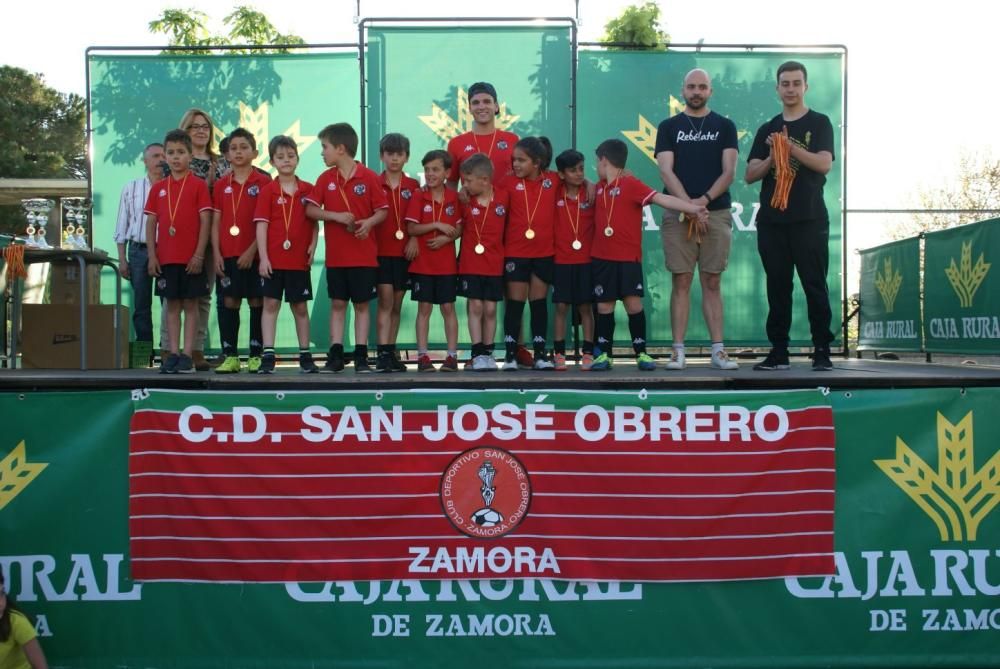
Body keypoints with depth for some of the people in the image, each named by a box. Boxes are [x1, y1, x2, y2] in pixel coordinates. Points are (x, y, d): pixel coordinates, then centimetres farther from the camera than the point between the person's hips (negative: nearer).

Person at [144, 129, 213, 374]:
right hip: (165, 257, 3)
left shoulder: (198, 185, -1)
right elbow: (151, 222, 10)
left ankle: (187, 355, 4)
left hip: (191, 257, -3)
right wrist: (152, 255, 1)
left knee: (190, 304, 1)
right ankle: (173, 354, 10)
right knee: (172, 305, 7)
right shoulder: (158, 187, 10)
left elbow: (205, 221, -5)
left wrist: (199, 254, -11)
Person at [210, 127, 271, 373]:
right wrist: (216, 253, 0)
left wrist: (252, 251, -13)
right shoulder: (221, 185, 11)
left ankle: (256, 356, 7)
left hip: (254, 254, -3)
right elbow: (216, 222, 10)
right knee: (229, 302, 3)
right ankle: (230, 357, 8)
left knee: (257, 302, 1)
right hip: (227, 254, 3)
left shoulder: (263, 183, 0)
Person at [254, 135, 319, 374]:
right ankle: (268, 355, 2)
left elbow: (314, 222, 9)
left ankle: (305, 355, 16)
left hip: (299, 260, 2)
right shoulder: (267, 191, -1)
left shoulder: (308, 190, 5)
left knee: (300, 307, 8)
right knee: (271, 304, 0)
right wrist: (263, 257, -11)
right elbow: (261, 225, -4)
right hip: (273, 260, -1)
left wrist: (313, 246, -7)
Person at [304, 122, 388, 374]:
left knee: (362, 304, 4)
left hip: (364, 254, -3)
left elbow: (382, 211, -3)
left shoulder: (369, 177, -4)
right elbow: (310, 210, 0)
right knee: (337, 303, 6)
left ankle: (361, 356, 10)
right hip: (336, 255, 3)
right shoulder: (325, 179, 5)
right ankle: (335, 356, 11)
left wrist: (369, 222, -23)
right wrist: (337, 216, -14)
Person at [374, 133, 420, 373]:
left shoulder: (414, 187, 7)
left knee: (397, 305, 9)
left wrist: (415, 239, -10)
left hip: (405, 252, 3)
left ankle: (392, 353, 16)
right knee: (385, 301, -11)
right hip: (381, 251, -3)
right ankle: (383, 353, -12)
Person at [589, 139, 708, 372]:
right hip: (601, 258, 5)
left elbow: (662, 199, -17)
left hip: (629, 258, -5)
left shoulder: (631, 184, -9)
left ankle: (641, 353, 4)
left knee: (634, 303, -6)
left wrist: (694, 208, -26)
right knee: (604, 306, 6)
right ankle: (603, 354, 14)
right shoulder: (599, 187, 12)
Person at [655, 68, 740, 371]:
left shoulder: (724, 126, 11)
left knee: (712, 283, 2)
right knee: (681, 282, -2)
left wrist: (703, 200, -13)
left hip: (716, 213, 0)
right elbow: (666, 171, -1)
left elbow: (729, 171, 1)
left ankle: (718, 350, 3)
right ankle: (678, 351, 0)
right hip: (677, 214, 0)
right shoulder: (669, 127, 10)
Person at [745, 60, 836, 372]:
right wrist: (772, 157, -8)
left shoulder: (819, 123, 6)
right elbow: (750, 175, 10)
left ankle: (822, 351, 0)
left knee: (815, 285, -3)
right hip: (771, 220, 4)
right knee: (777, 287, 5)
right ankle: (778, 351, 10)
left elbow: (824, 163, -9)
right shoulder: (767, 129, 16)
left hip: (809, 219, -3)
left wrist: (790, 146, -19)